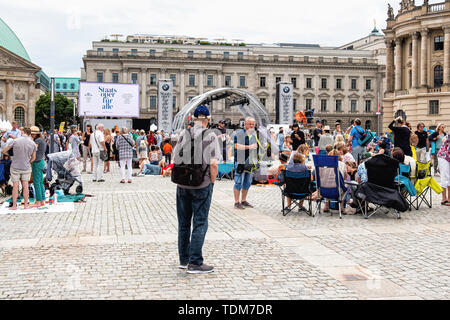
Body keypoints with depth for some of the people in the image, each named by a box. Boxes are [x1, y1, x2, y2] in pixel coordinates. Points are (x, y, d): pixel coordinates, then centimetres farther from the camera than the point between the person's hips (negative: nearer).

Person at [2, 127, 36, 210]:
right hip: (26, 167, 2)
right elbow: (33, 157, 5)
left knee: (15, 186, 5)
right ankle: (26, 205, 13)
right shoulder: (33, 143, -5)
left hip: (15, 167, -1)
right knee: (25, 186, 8)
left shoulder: (15, 141, -13)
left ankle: (14, 206, 9)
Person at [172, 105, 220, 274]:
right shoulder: (210, 136, -7)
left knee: (184, 222, 13)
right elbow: (213, 164, -15)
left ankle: (184, 260, 23)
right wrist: (212, 181, -1)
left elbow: (175, 159, 3)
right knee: (200, 223, 3)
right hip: (202, 185, -4)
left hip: (182, 184, 4)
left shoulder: (183, 134, 3)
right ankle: (195, 262, 4)